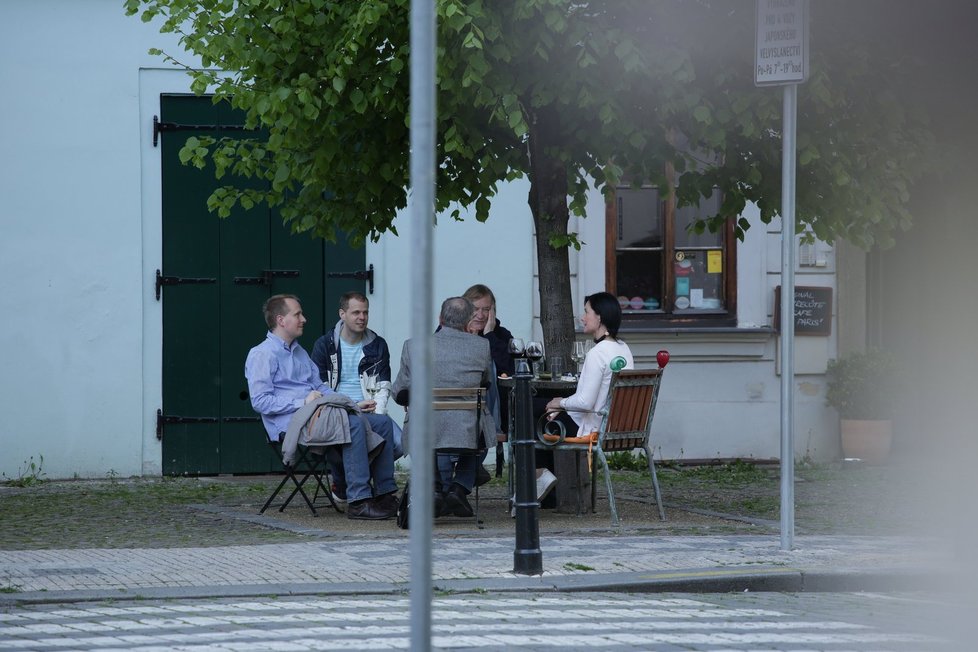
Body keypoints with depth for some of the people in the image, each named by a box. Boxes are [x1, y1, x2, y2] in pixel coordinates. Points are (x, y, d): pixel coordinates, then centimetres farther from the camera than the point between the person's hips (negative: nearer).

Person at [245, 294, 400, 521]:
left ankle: (385, 494, -1)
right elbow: (260, 401, -14)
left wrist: (352, 405, 10)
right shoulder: (262, 355, -4)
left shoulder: (300, 353, 26)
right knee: (355, 424, -31)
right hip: (291, 423, -9)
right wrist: (302, 402, -17)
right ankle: (358, 501, -34)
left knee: (382, 422, -2)